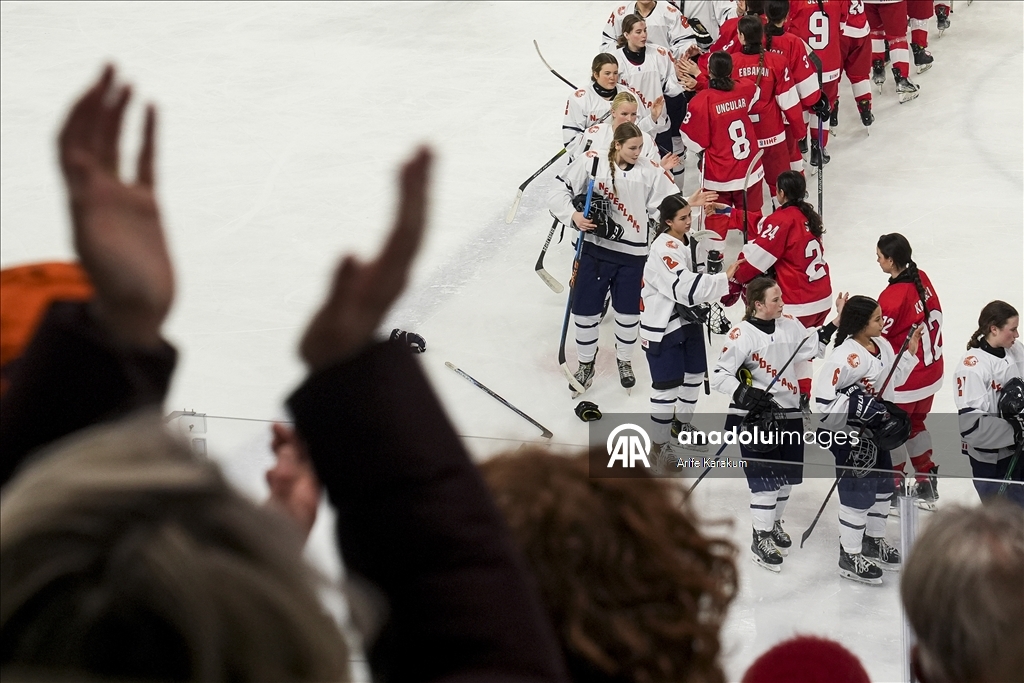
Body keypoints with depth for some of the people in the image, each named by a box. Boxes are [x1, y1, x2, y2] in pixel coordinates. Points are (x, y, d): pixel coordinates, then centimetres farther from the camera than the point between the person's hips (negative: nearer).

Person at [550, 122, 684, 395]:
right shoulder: (591, 162, -9)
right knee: (586, 308, 6)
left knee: (628, 311, 10)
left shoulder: (649, 171, -4)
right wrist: (573, 215, -16)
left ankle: (624, 361, 35)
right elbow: (561, 189, -3)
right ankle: (585, 364, 26)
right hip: (595, 247, -1)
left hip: (632, 251, 1)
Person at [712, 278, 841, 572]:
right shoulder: (742, 335, -17)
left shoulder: (789, 326, 3)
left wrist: (836, 323, 1)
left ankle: (774, 524, 38)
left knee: (788, 475, 15)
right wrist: (745, 394, -28)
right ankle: (761, 540, 7)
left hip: (789, 412, 7)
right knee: (765, 479, -6)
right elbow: (720, 375, -16)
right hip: (755, 416, -7)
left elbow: (814, 346, 11)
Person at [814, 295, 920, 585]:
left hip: (877, 430, 9)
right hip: (847, 431, -9)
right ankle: (849, 557, 11)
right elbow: (823, 398, -24)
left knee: (882, 485, 20)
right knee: (859, 492, -3)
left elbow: (892, 380, 15)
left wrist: (909, 354, 4)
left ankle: (874, 541, 40)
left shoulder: (882, 346, 2)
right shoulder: (844, 356, -25)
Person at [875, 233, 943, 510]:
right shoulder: (922, 280, -3)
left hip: (905, 379, -8)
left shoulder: (893, 297, -27)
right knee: (915, 423, 24)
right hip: (931, 370, 8)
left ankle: (894, 486, 19)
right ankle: (927, 483, 30)